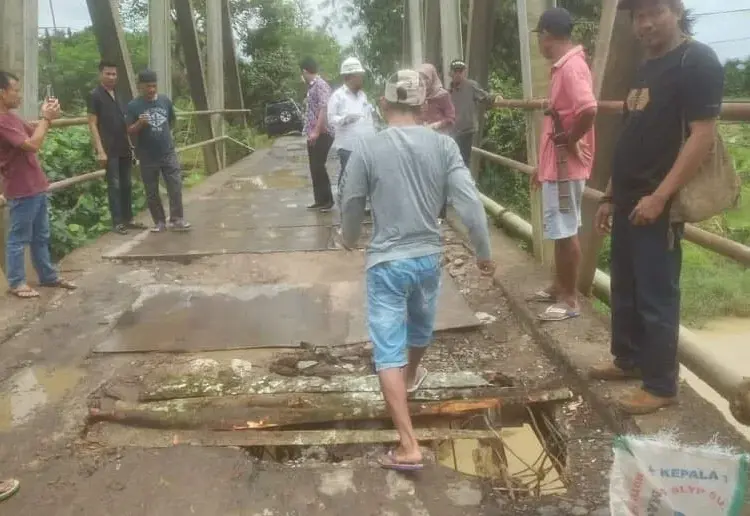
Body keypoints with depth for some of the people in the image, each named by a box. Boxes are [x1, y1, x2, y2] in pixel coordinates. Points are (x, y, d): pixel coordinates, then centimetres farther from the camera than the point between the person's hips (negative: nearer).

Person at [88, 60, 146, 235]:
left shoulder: (118, 95, 15)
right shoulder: (95, 95, -6)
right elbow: (92, 124, -10)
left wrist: (131, 145, 15)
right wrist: (100, 150, -17)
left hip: (124, 148, 7)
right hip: (109, 150, -7)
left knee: (126, 184, 11)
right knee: (114, 185, -3)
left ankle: (128, 219, 19)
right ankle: (117, 222, 3)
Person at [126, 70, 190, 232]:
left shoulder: (165, 100, 2)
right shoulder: (133, 105, -7)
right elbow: (130, 131, -7)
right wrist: (140, 123, -25)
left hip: (168, 152, 2)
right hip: (147, 157, -2)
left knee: (175, 186, -3)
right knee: (152, 192, 6)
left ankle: (177, 219, 4)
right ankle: (159, 222, 17)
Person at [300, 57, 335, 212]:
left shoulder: (321, 85, -13)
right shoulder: (312, 86, 16)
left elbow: (325, 108, -22)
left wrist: (316, 131, -25)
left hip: (321, 135, -9)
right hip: (313, 135, 9)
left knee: (319, 167, -6)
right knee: (314, 168, 10)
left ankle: (327, 200, 2)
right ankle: (320, 200, 17)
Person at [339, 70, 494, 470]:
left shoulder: (367, 148, -11)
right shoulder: (444, 145, -6)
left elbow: (351, 205, 0)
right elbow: (469, 203, -9)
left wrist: (349, 239, 21)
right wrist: (483, 252, 4)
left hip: (386, 261, -3)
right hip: (428, 257, 4)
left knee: (388, 351, 0)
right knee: (420, 326, 29)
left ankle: (408, 446, -4)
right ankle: (411, 376, 58)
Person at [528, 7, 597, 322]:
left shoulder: (572, 66, -18)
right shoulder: (563, 67, 14)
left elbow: (588, 110, -35)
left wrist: (571, 140, -18)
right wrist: (543, 166, 21)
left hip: (565, 165, -10)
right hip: (556, 164, 10)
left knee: (566, 232, -2)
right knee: (559, 231, 17)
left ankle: (570, 299, 8)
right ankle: (559, 287, 30)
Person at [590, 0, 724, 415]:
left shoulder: (697, 62, -10)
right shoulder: (647, 67, 16)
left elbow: (702, 136, -18)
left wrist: (660, 197, -22)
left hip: (657, 205, -8)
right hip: (628, 202, 9)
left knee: (656, 298, 0)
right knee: (624, 290, 17)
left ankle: (661, 386, 12)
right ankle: (628, 360, 33)